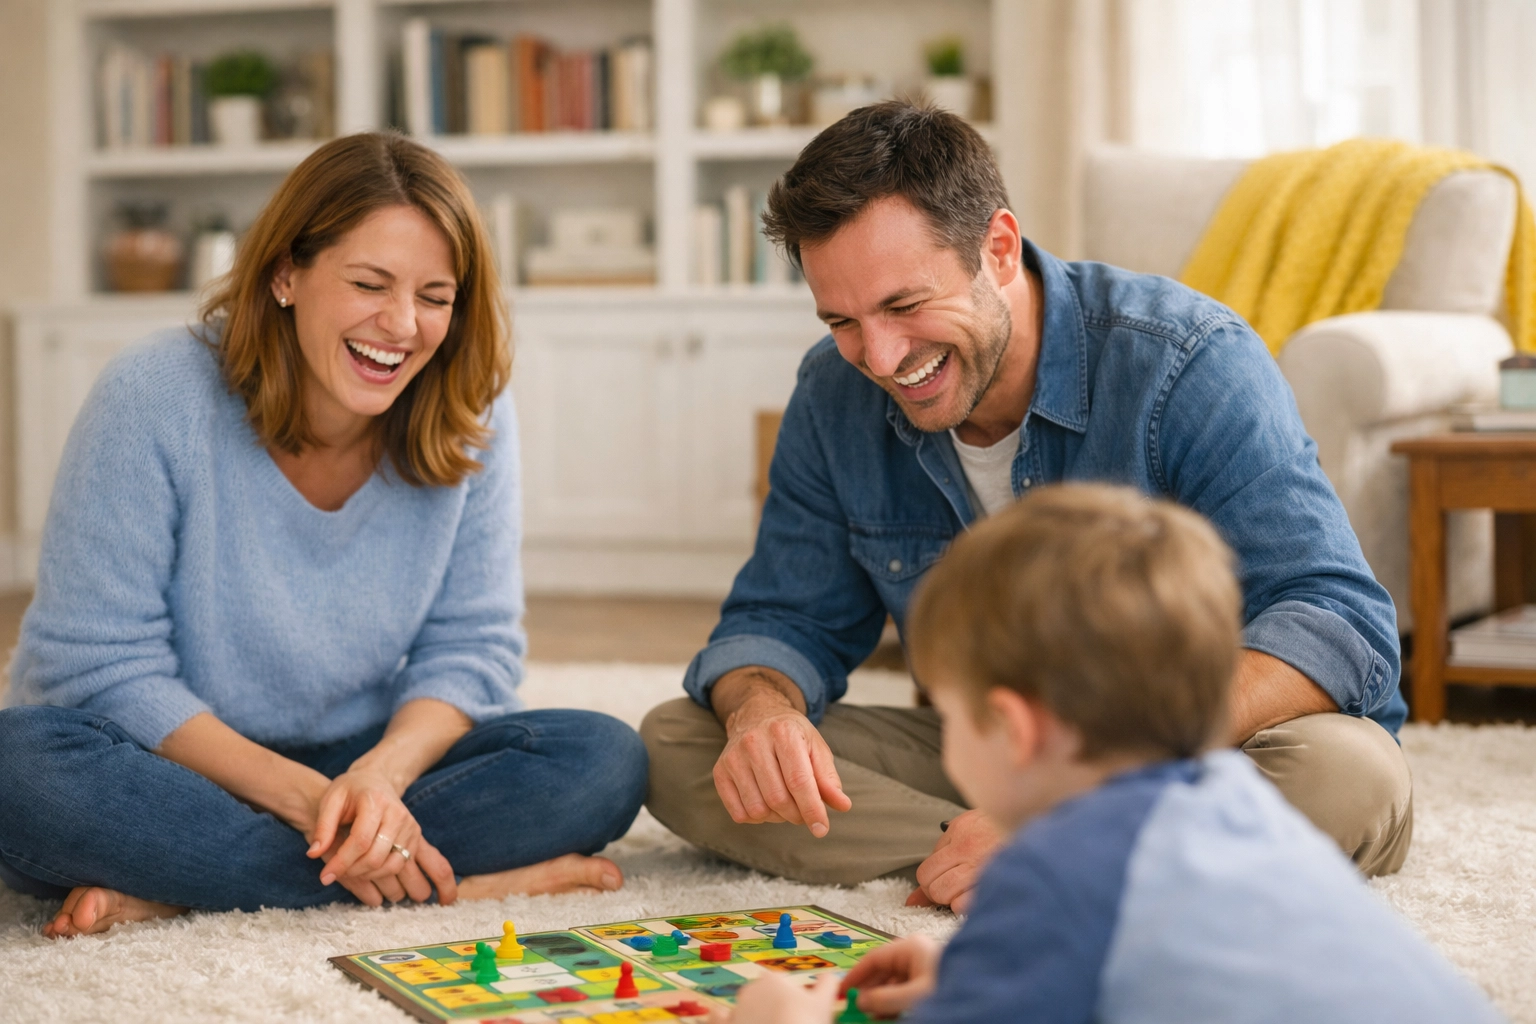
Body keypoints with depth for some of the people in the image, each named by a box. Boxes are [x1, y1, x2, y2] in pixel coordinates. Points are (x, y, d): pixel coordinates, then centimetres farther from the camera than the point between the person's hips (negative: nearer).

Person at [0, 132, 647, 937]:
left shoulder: (470, 421, -5)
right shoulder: (155, 399, -16)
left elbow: (470, 650, -5)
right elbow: (102, 669, -17)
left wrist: (382, 772, -27)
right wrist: (304, 798, -26)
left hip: (354, 772, 3)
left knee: (602, 760, -20)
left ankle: (170, 885, -24)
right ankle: (457, 882, -30)